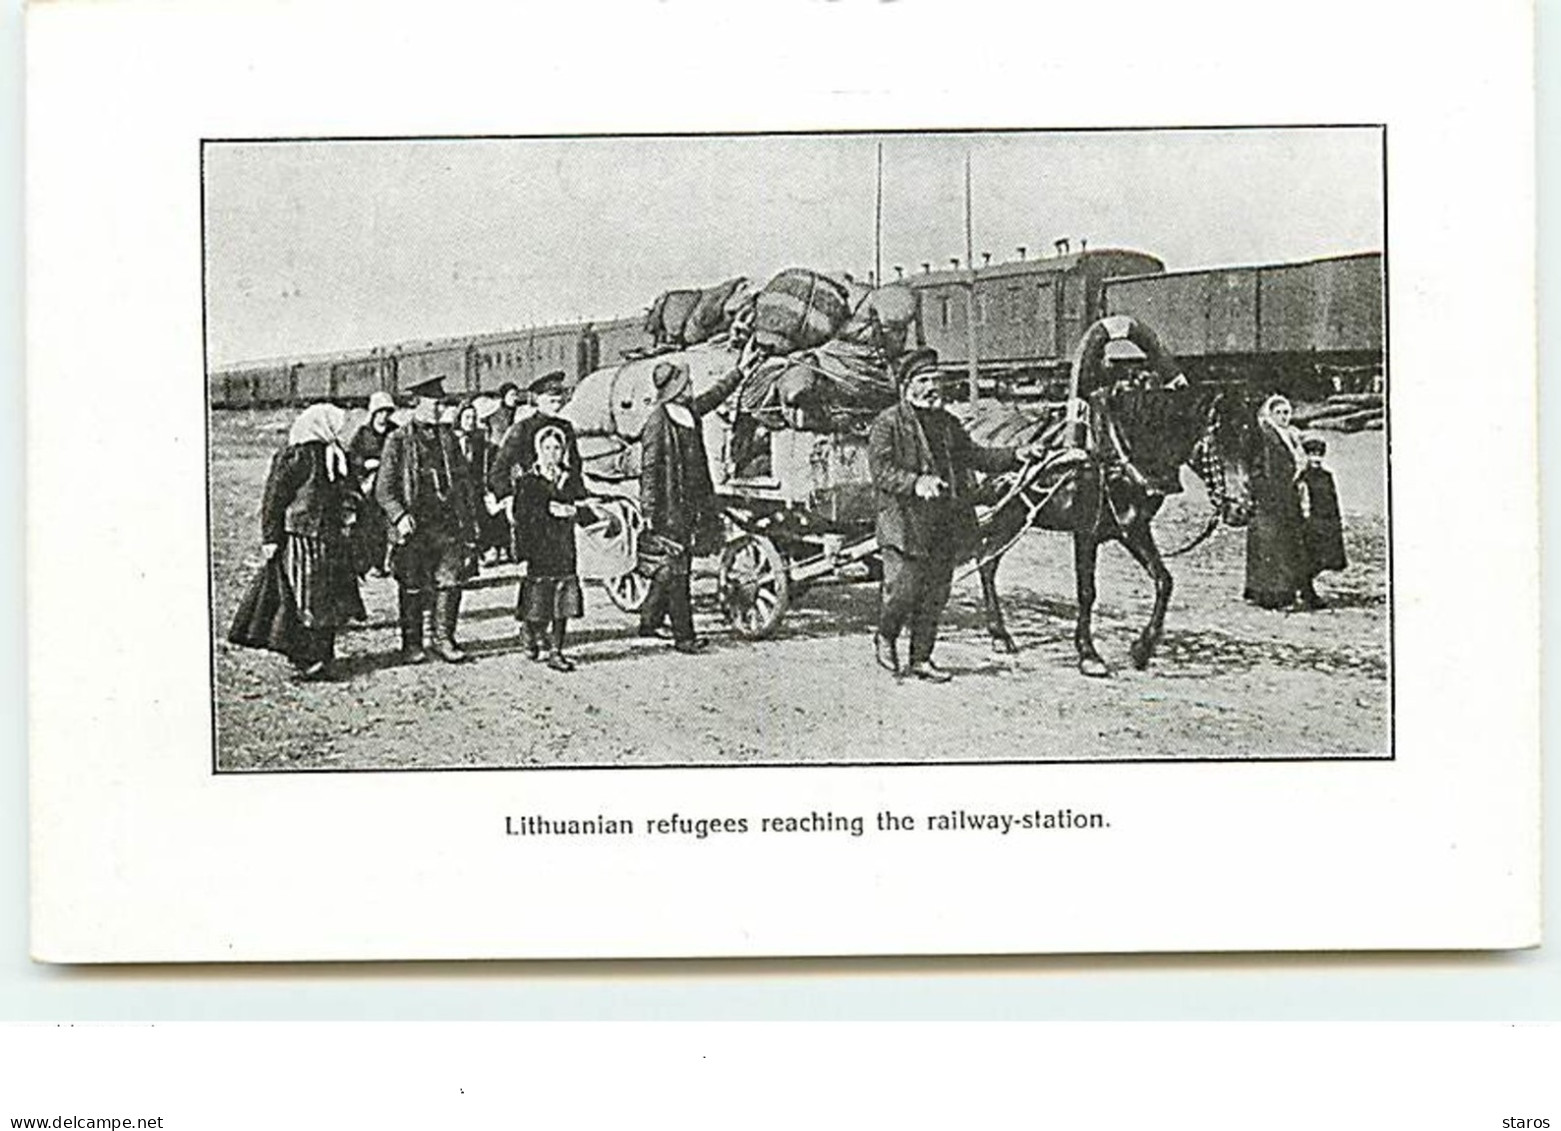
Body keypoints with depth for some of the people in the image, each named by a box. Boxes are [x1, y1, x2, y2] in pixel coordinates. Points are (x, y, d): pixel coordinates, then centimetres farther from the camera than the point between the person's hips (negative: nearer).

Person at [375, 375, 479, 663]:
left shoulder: (447, 437, 11)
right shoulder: (399, 441, -2)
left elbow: (463, 478, 17)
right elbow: (383, 489, -3)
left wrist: (467, 518, 12)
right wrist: (399, 516, -17)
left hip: (447, 524, 4)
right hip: (413, 527, -4)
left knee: (450, 582, -1)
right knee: (412, 588, 3)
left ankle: (443, 637, 10)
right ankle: (412, 643, 14)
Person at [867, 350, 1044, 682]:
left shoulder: (947, 423, 16)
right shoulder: (887, 424, -5)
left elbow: (974, 456, 22)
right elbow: (881, 470, -14)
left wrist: (1014, 456, 9)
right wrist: (915, 483, -30)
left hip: (945, 527, 6)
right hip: (904, 523, -6)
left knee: (935, 595, 7)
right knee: (902, 589, -9)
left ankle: (921, 659, 17)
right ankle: (885, 637, 20)